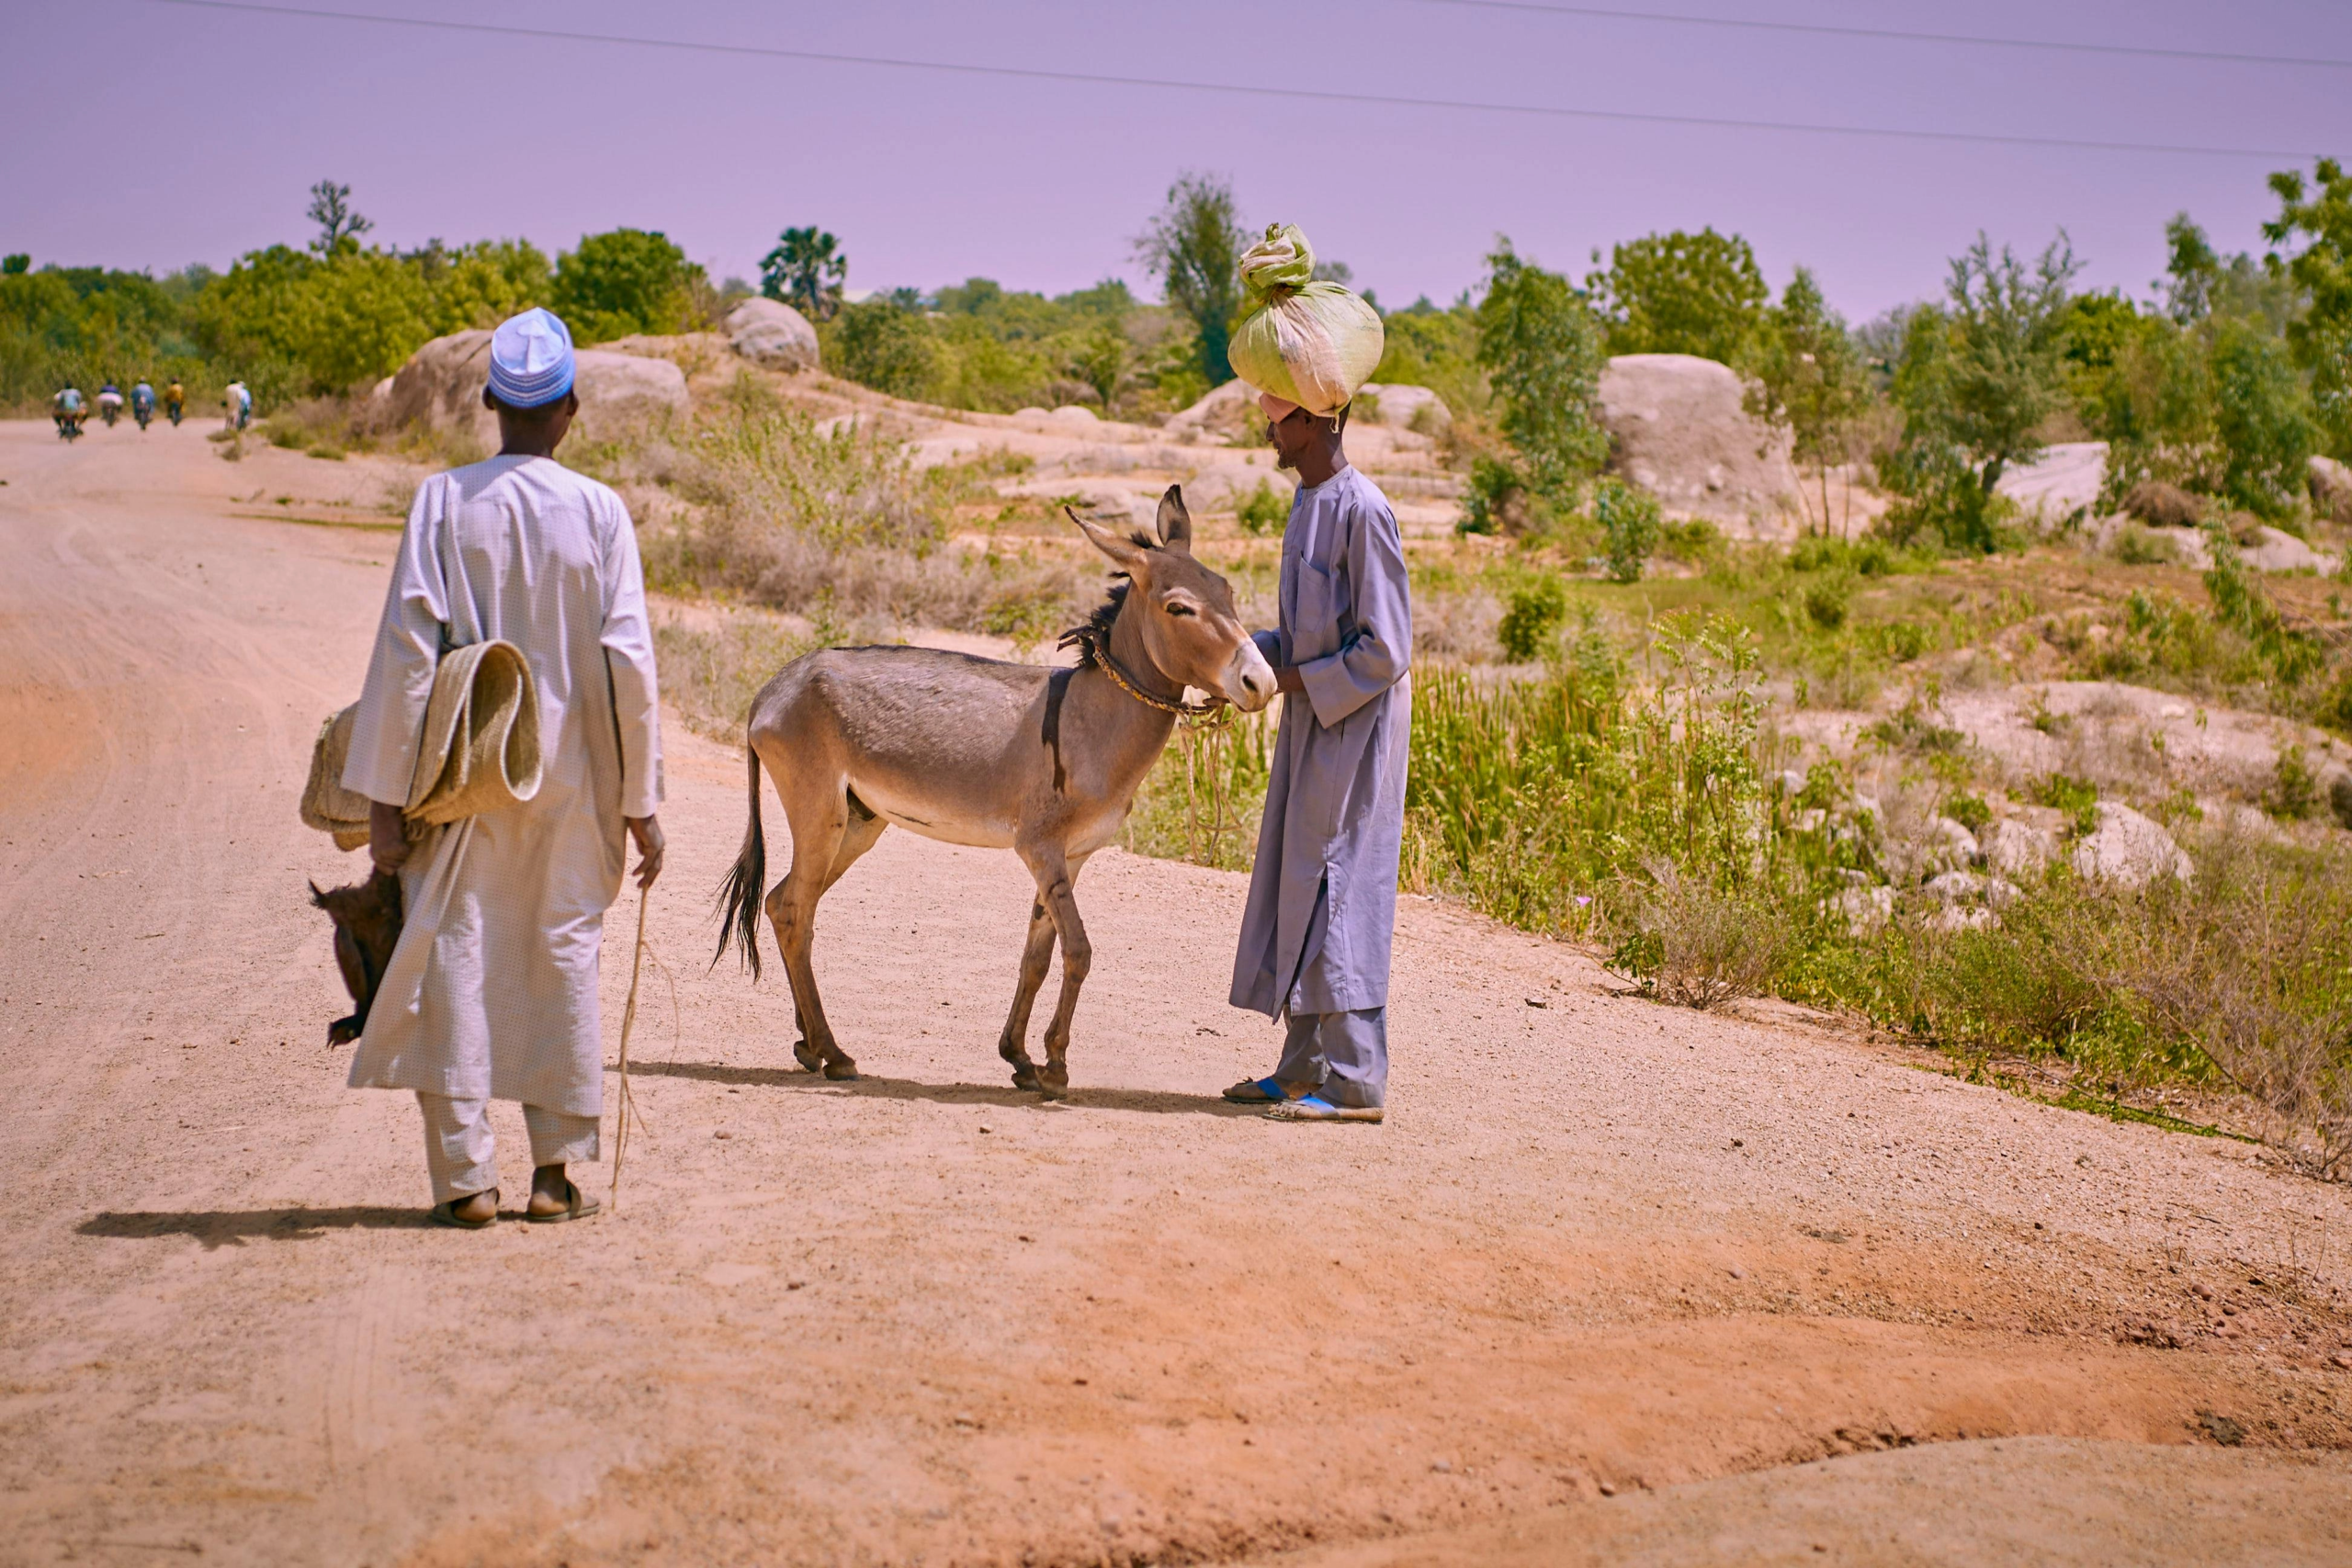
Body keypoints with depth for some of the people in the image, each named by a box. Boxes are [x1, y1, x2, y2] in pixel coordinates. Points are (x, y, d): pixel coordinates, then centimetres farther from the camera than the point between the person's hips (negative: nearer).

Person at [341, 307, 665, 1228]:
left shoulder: (444, 501, -4)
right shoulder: (599, 511, -2)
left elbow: (407, 643, -8)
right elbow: (628, 659, -3)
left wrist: (385, 792, -4)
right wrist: (641, 800, 4)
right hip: (570, 773, 1)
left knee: (455, 953, 5)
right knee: (564, 954, 11)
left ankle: (464, 1175, 4)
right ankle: (557, 1168, 14)